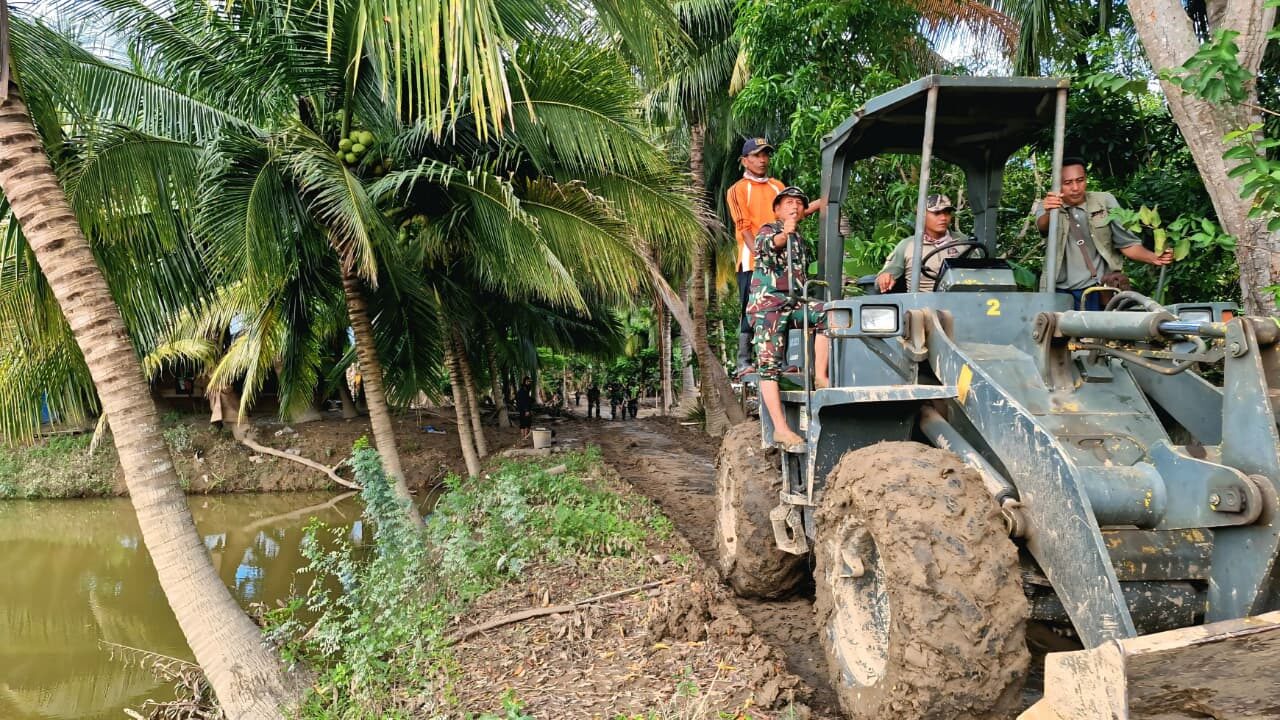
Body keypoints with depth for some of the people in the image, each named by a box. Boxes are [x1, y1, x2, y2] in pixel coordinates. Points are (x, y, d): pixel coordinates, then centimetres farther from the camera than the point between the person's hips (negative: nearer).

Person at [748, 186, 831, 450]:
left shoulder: (801, 241, 24)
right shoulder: (768, 230, 2)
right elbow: (766, 244, -23)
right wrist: (784, 234, -43)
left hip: (795, 304, 6)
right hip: (768, 303, -6)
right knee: (769, 366, -13)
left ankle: (820, 376, -18)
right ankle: (780, 429, -18)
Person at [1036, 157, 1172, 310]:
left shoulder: (1106, 202, 4)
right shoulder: (1046, 207, 0)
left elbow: (1126, 242, 4)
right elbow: (1043, 227, -23)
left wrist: (1153, 258, -16)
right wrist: (1048, 213, -47)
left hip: (1099, 293, 1)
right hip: (1060, 293, 0)